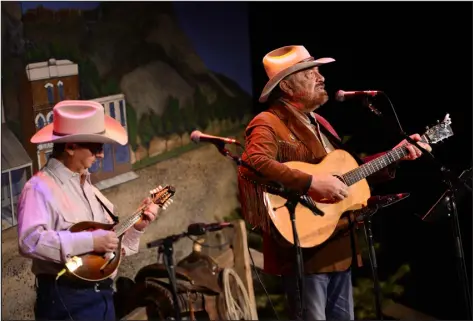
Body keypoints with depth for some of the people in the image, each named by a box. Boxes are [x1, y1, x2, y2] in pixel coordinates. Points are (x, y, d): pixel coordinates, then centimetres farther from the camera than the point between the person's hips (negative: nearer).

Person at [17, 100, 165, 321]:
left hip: (102, 296, 9)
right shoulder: (41, 187, -11)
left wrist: (137, 227, 7)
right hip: (67, 300, -9)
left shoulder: (86, 186, 17)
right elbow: (29, 241, -27)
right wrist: (90, 241, -26)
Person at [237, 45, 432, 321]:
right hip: (304, 251, -9)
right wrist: (310, 182, -32)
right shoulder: (269, 124, -12)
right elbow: (252, 164, -32)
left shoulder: (318, 123, 18)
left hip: (339, 248, 9)